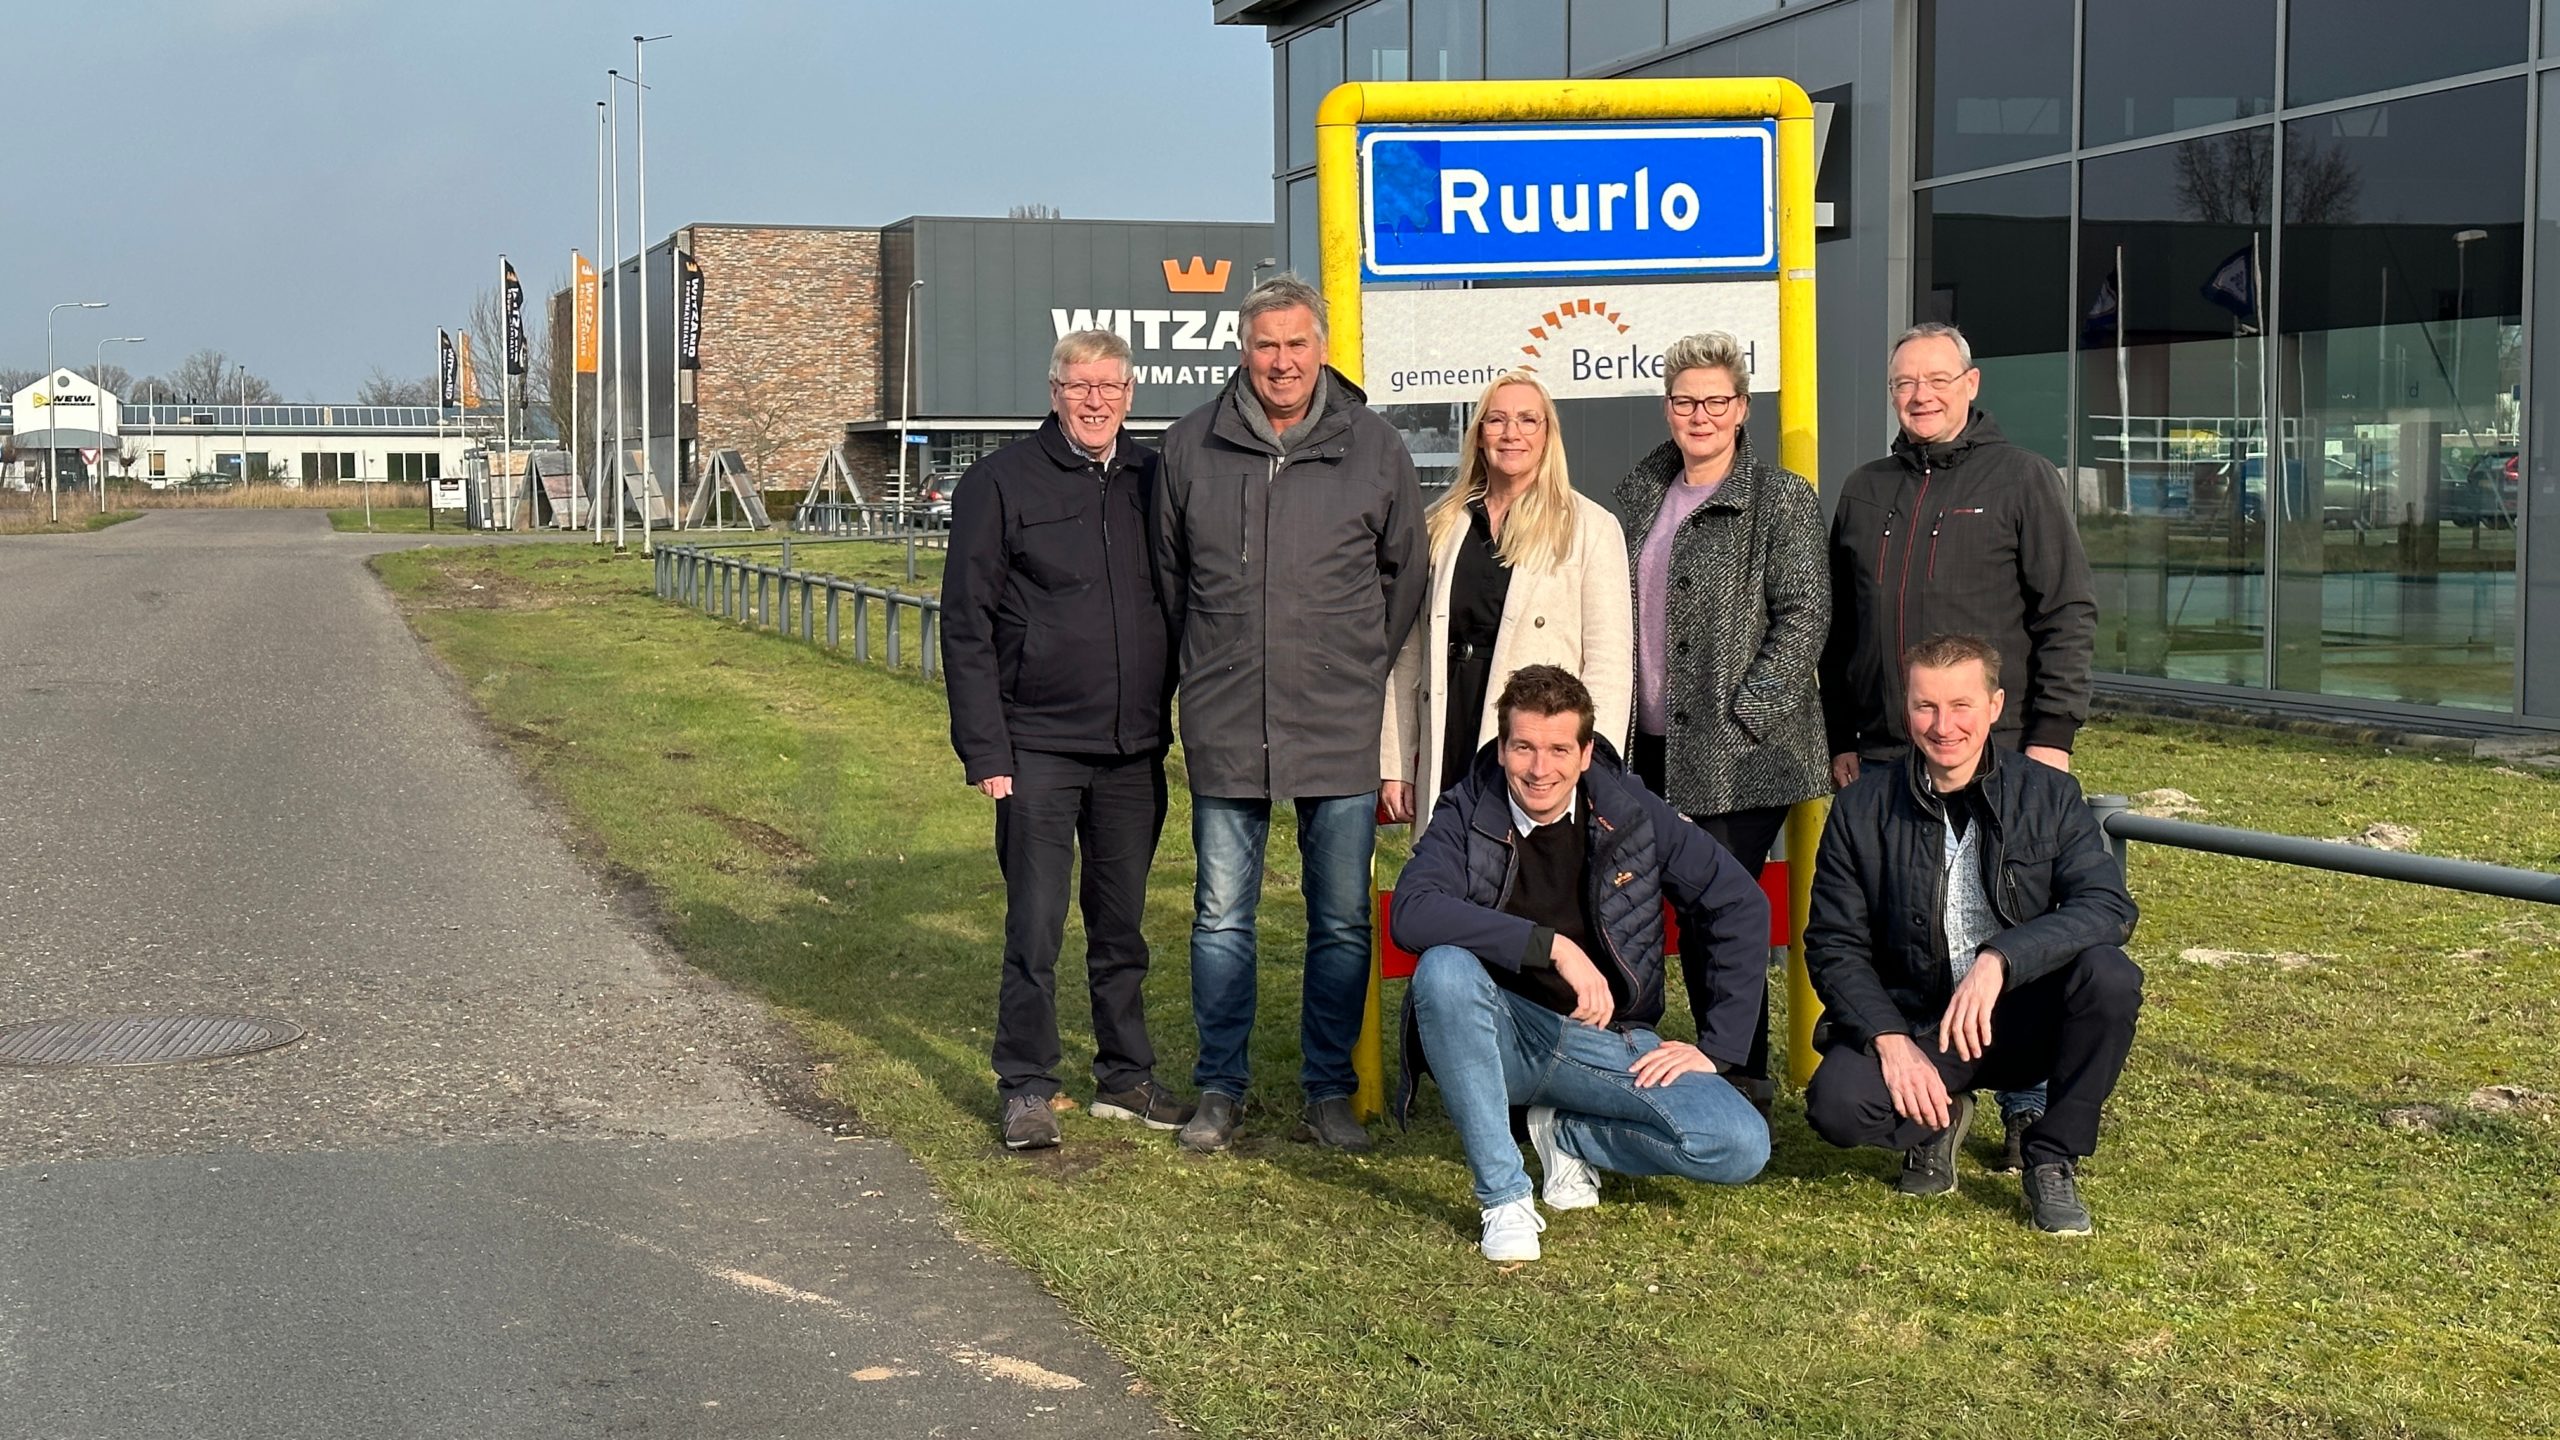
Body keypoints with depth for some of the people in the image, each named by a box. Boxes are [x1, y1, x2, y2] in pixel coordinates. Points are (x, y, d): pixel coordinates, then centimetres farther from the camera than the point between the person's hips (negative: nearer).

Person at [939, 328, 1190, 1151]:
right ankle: (1026, 1089, 9)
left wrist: (1165, 715, 7)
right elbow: (966, 624, -5)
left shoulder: (1152, 480, 7)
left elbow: (1178, 602, 15)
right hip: (1038, 749, -4)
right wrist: (984, 749, -10)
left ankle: (1126, 1077, 24)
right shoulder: (1001, 483, -4)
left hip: (1135, 749, 4)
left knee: (1122, 926, 13)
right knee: (1035, 929, -1)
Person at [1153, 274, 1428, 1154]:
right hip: (1225, 727, 1)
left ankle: (1330, 1092, 18)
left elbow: (1405, 572, 11)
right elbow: (1165, 570, 14)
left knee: (1342, 922, 6)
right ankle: (1219, 1090, 19)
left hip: (1341, 728, 0)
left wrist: (1368, 671, 9)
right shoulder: (1190, 446, 3)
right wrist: (1204, 666, 12)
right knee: (1222, 916, 8)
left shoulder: (1373, 447, 1)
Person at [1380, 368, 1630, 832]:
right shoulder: (1440, 527, 14)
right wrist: (1394, 765, 9)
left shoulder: (1590, 528, 3)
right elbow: (1408, 655, 14)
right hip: (1449, 755, 3)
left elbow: (1609, 664, -2)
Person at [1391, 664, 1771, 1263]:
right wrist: (1553, 945, -33)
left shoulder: (1632, 812, -4)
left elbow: (1741, 907, 0)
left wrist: (1715, 1049, -4)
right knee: (1444, 968, -35)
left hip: (1608, 1041, 1)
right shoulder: (1469, 815, -8)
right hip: (1502, 1033, -1)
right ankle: (1503, 1197, -22)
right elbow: (1411, 913, -26)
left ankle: (1568, 1132, 7)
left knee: (1742, 1148, -21)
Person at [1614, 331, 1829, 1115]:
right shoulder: (1642, 496, 14)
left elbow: (1804, 614, -10)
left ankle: (1743, 1076, 5)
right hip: (1656, 747, 6)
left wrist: (1746, 714, -16)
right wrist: (1618, 717, 10)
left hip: (1740, 754, -6)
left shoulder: (1781, 499, -5)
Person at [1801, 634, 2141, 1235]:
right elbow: (1834, 946, -2)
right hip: (1911, 1024, 0)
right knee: (1836, 1101, -31)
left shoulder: (2049, 795, -2)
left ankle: (2054, 1160, -7)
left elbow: (2108, 907, -16)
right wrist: (1889, 1038, -19)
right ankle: (1936, 1122, 7)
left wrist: (1998, 959, -32)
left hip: (2023, 1021, 1)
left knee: (2110, 976, -30)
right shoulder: (1861, 809, -2)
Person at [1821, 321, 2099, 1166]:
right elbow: (1838, 629, 19)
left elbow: (2069, 612, -1)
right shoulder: (1864, 492, 16)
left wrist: (2052, 731, -9)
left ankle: (2027, 1111, 7)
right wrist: (1840, 739, 12)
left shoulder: (2020, 479, 3)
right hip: (1884, 759, 4)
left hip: (2002, 755, -4)